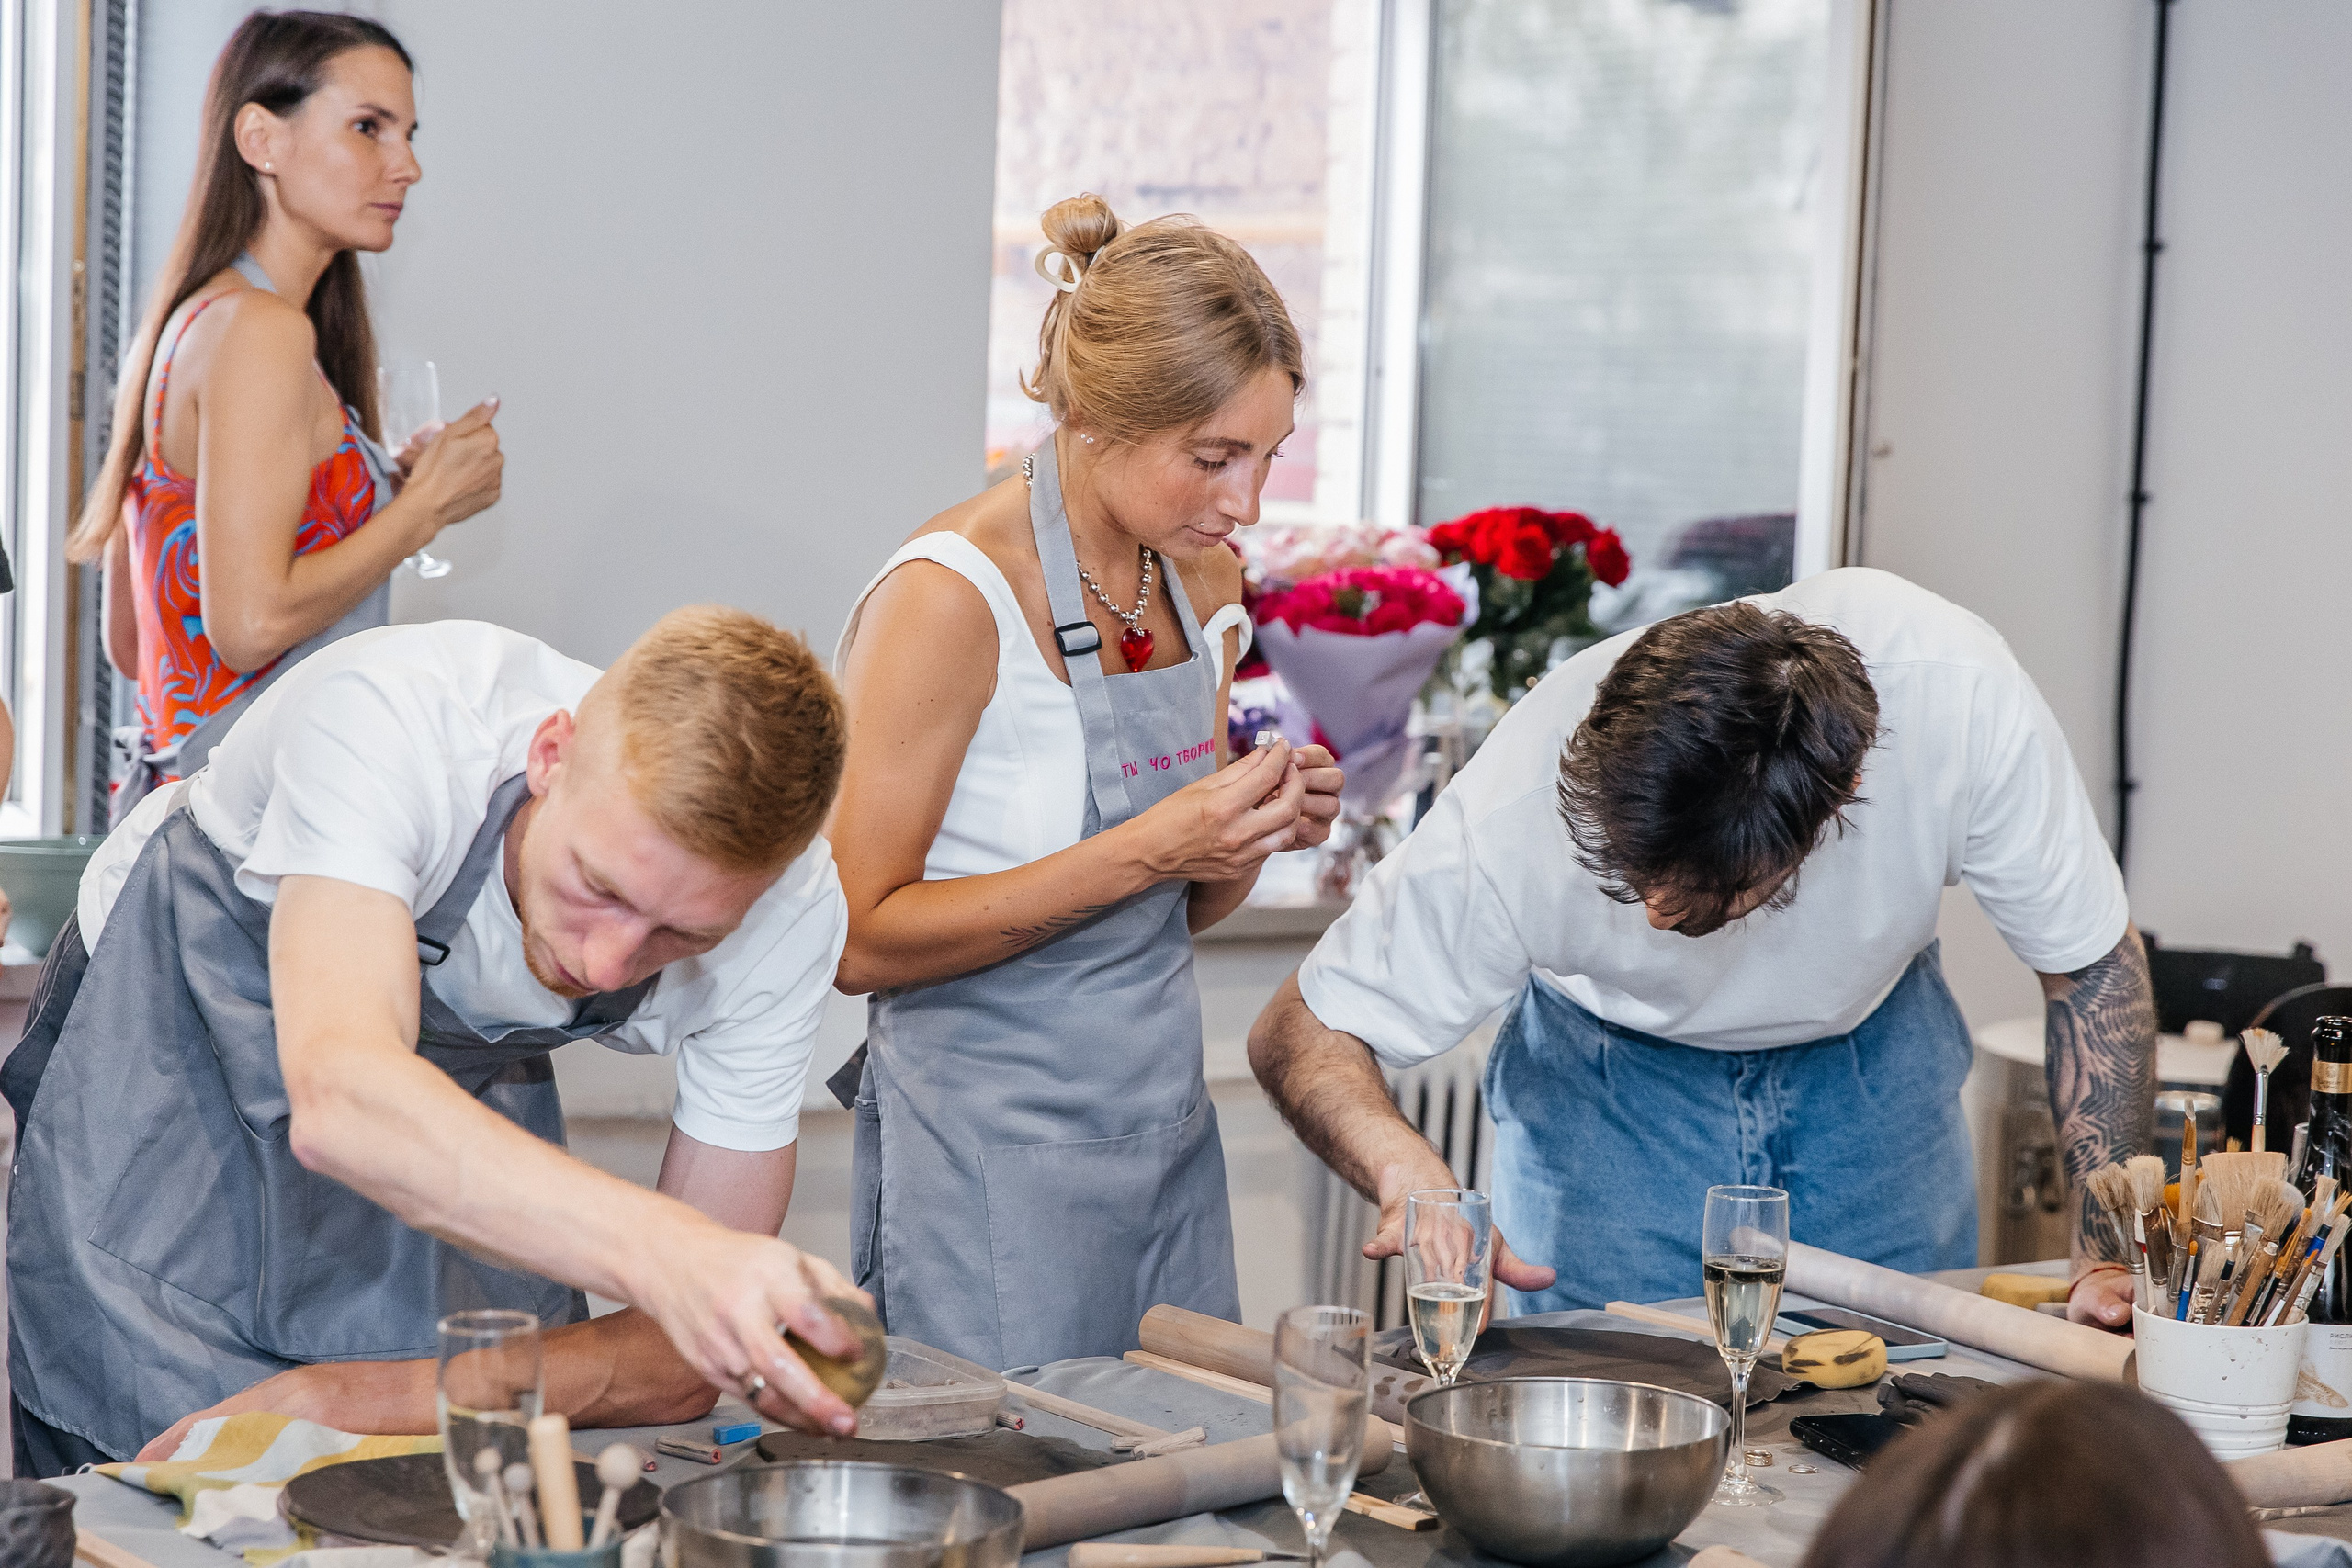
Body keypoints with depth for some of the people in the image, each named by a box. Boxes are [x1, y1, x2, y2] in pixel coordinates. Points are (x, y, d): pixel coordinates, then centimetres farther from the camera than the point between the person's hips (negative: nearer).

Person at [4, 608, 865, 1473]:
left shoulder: (788, 912, -27)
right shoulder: (383, 718, -39)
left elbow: (688, 1348, -21)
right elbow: (339, 1096, -53)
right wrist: (658, 1250, -67)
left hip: (462, 1065, 3)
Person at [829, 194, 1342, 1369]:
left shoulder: (1202, 579, 6)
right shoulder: (948, 597, -17)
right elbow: (861, 940, -18)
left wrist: (1251, 838, -5)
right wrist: (1140, 853, -22)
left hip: (1167, 1133, 7)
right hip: (993, 1164, -7)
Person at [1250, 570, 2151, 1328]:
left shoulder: (1960, 696, -36)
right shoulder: (1516, 817, -37)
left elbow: (2091, 963, -20)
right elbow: (1301, 1031, -27)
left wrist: (2108, 1257, -25)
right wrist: (1409, 1171, -48)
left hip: (1873, 1058, 1)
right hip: (1606, 1071, -1)